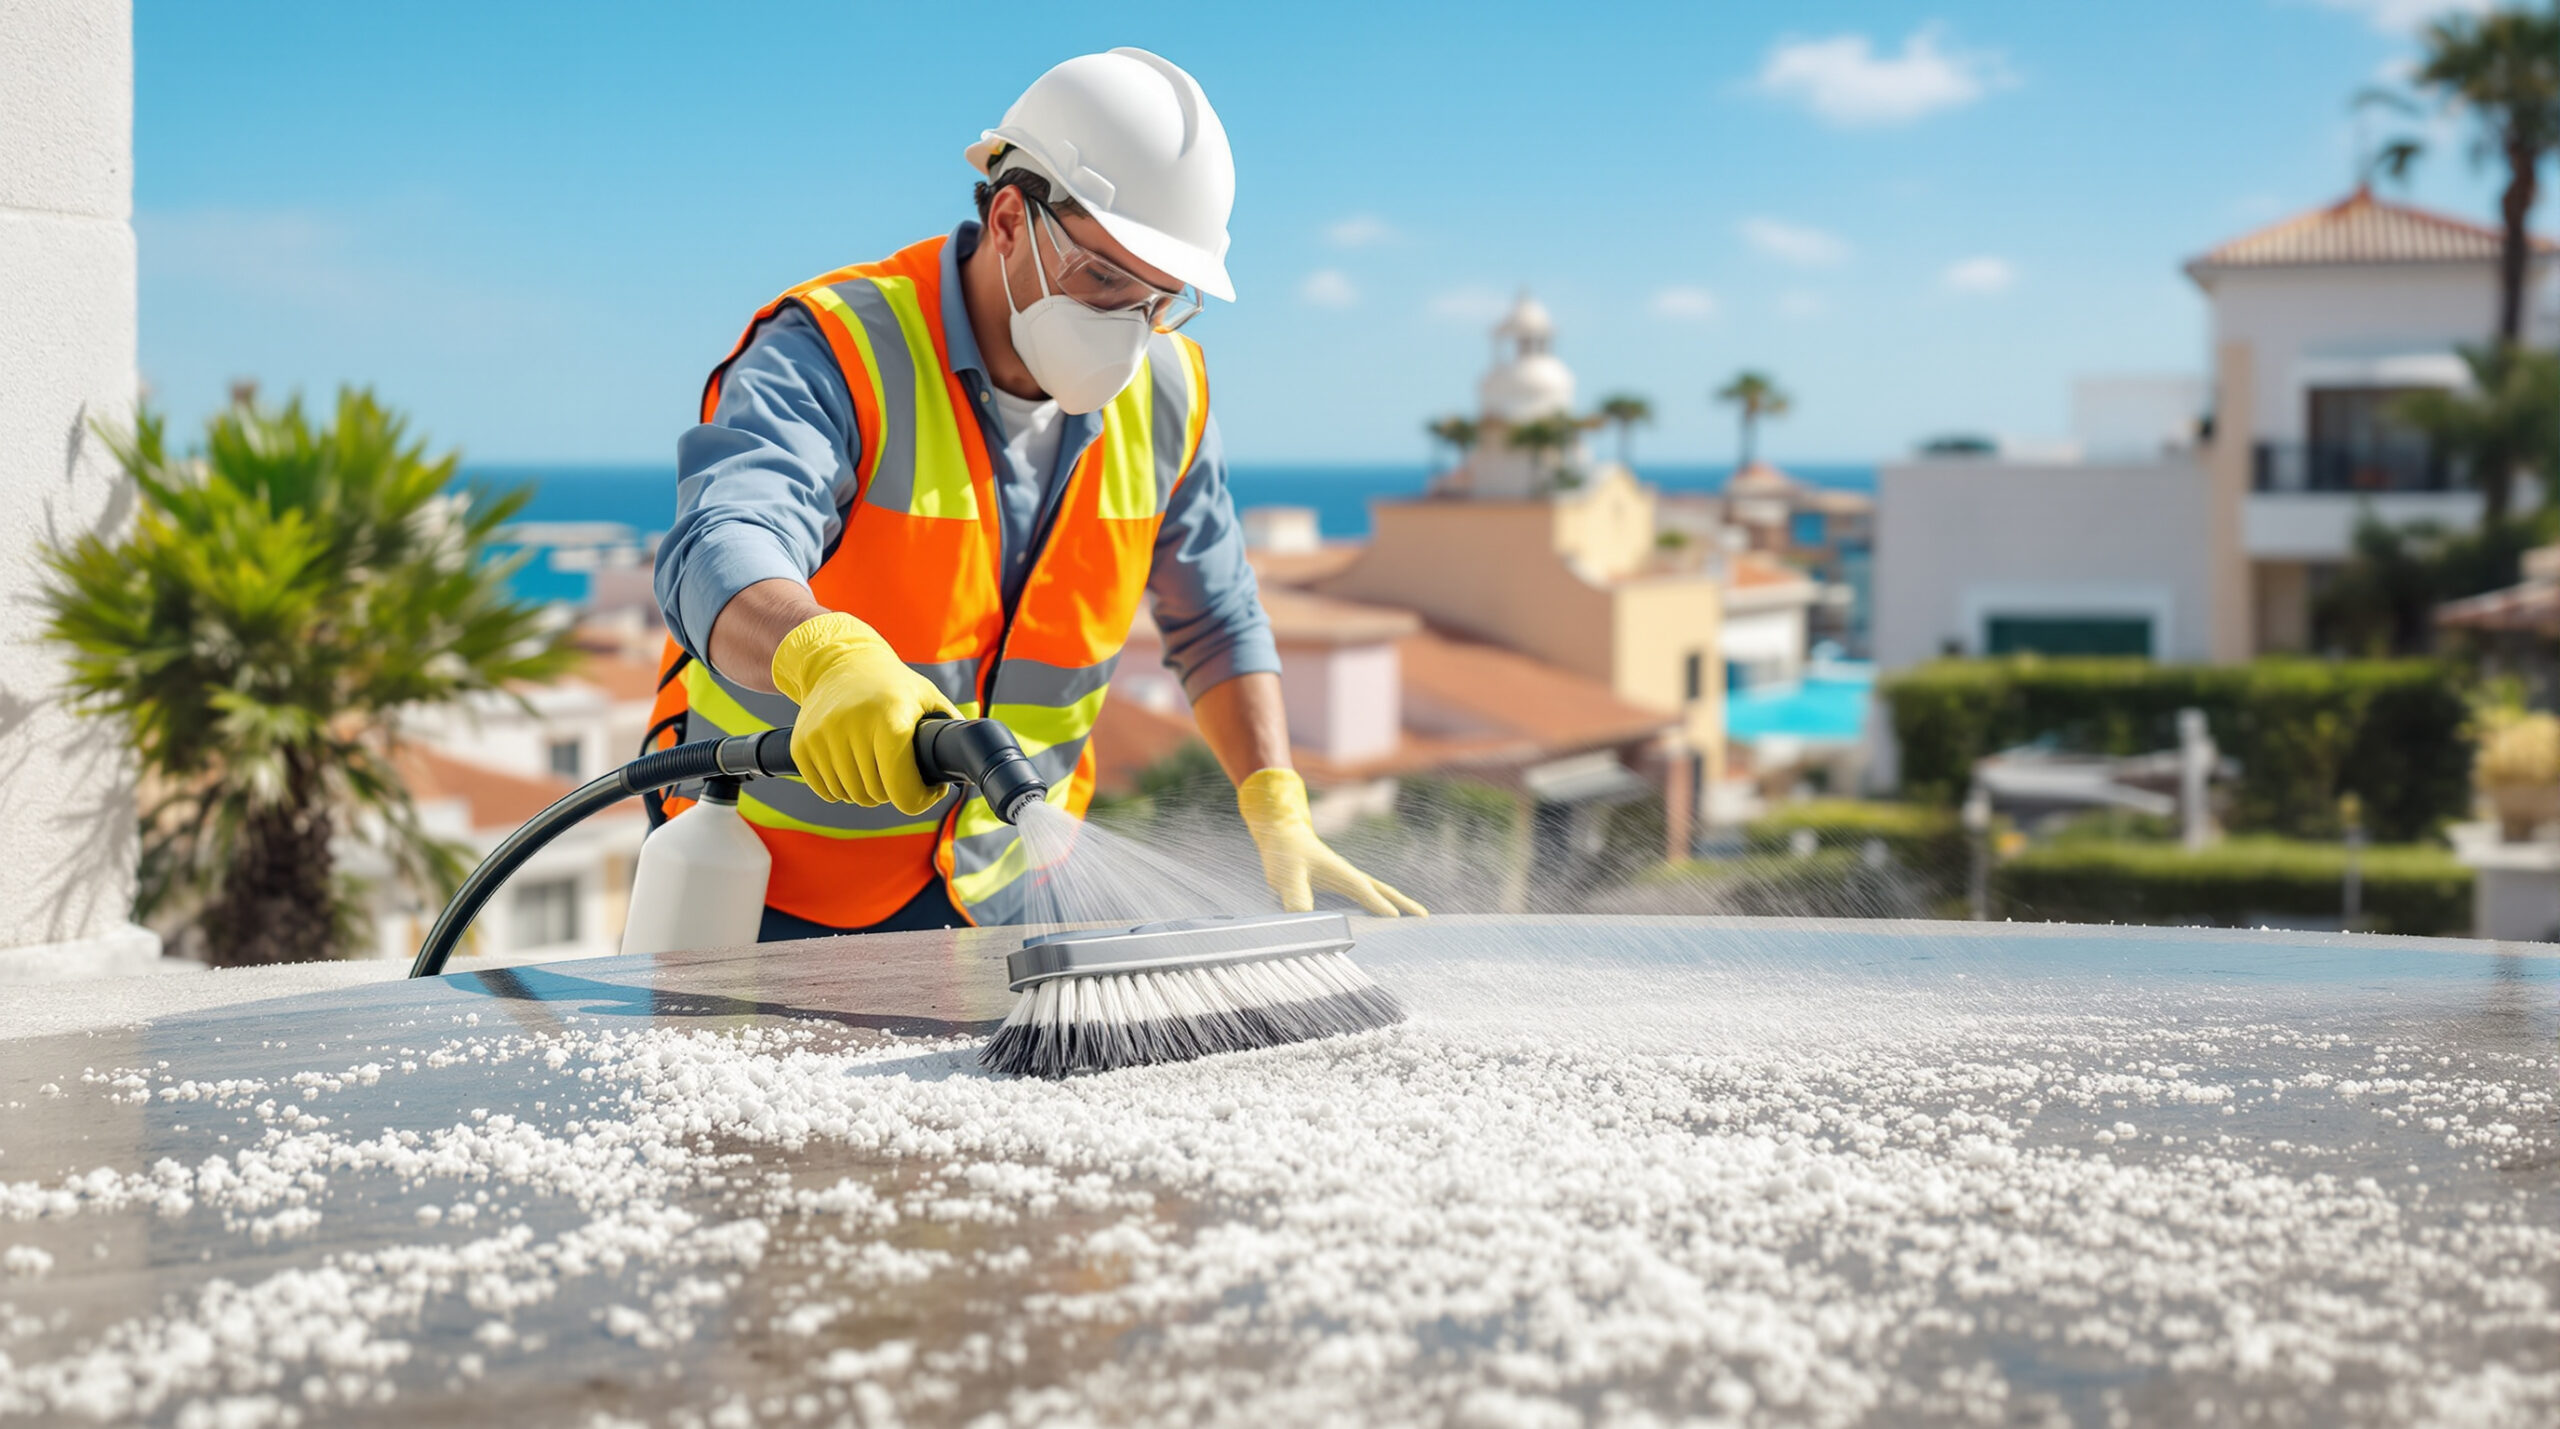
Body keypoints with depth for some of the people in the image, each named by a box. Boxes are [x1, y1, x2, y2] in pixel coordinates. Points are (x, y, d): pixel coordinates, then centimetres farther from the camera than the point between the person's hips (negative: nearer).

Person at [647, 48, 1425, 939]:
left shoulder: (1166, 395, -3)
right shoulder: (833, 353, -22)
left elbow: (1217, 624, 9)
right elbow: (722, 553, -41)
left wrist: (1279, 815, -5)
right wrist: (828, 655, -63)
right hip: (768, 868, -4)